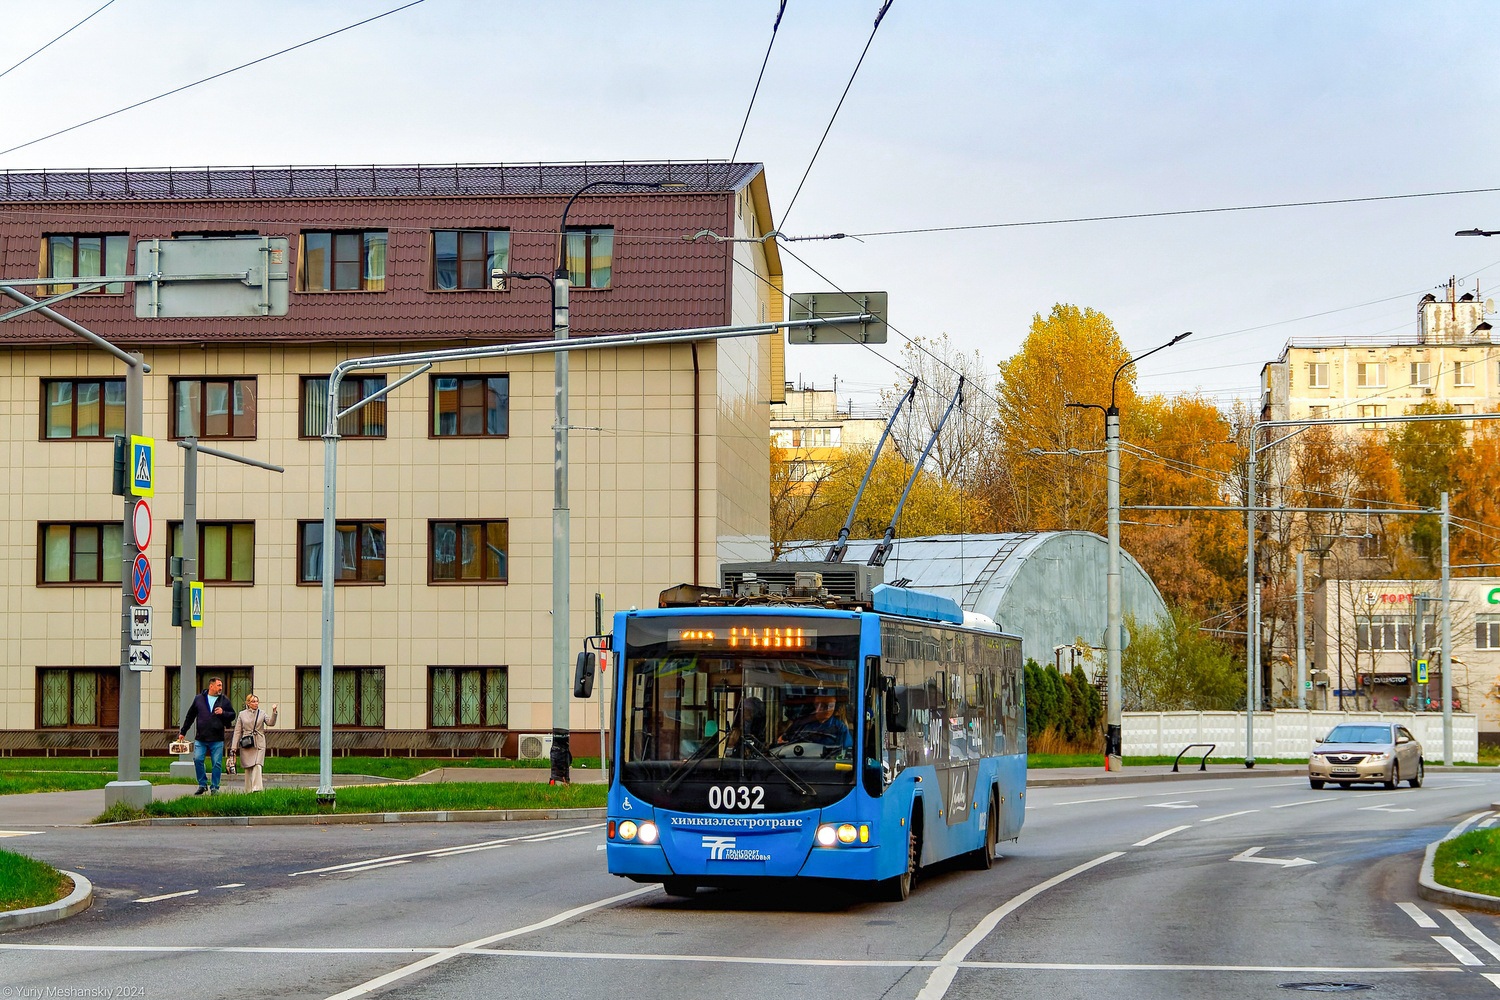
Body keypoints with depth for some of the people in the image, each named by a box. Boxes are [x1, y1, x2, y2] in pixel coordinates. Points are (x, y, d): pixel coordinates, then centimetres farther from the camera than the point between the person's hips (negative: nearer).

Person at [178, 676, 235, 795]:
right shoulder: (199, 699, 7)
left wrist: (223, 713, -10)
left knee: (217, 763, 0)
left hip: (217, 739, 0)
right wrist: (183, 732, 14)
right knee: (197, 759, -8)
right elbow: (190, 716, 13)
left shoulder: (224, 700, 7)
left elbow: (232, 715, 11)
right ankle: (202, 784, 8)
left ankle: (215, 788, 11)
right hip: (200, 738, 0)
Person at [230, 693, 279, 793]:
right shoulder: (242, 715, 8)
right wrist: (233, 747, 3)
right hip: (246, 744, 1)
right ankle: (248, 790, 12)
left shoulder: (262, 714, 9)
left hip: (259, 744, -1)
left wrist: (274, 712, -21)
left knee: (257, 766, -16)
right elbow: (237, 731, 8)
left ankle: (257, 788, -24)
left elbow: (271, 723, -6)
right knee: (248, 768, 3)